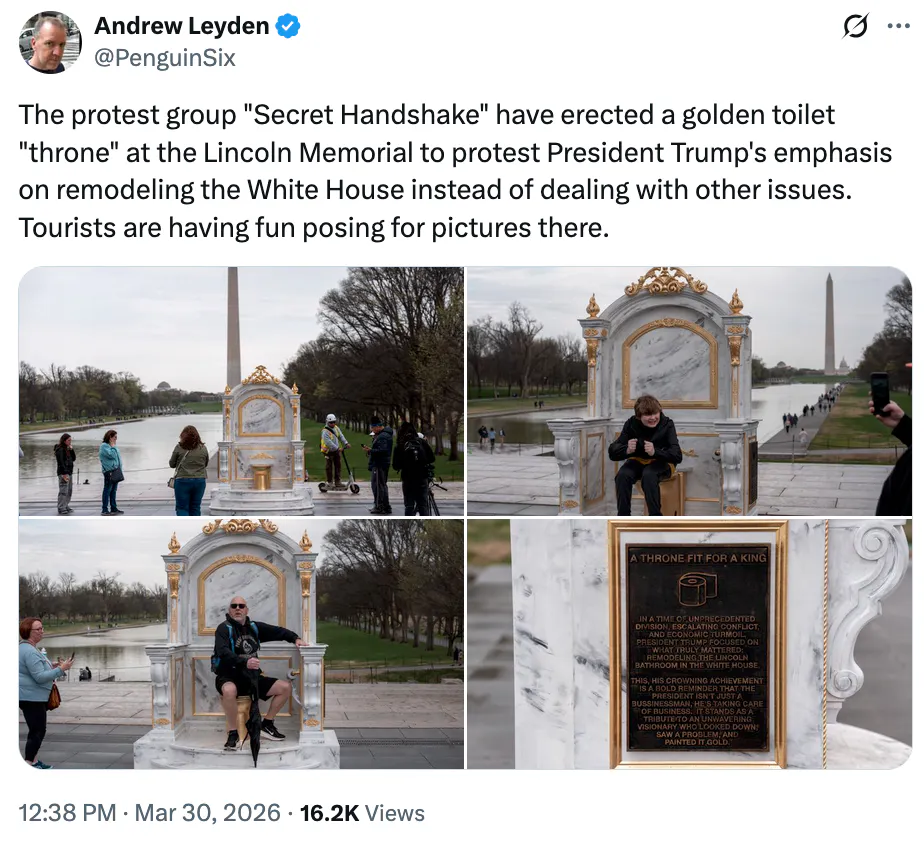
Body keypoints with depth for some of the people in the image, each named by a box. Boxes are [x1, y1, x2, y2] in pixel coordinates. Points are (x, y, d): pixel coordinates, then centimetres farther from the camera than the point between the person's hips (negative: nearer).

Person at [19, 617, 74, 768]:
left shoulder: (27, 648, 13)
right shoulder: (30, 651, -21)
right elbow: (40, 676, -23)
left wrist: (50, 666, 13)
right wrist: (60, 669, -21)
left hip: (35, 697, 11)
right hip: (31, 697, -11)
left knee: (38, 729, 18)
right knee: (37, 731, -8)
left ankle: (34, 761, 25)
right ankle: (29, 763, -7)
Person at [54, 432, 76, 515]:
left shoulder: (67, 449, 16)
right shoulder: (60, 449, -11)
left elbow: (74, 459, 16)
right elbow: (60, 462, -17)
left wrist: (71, 450, 1)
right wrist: (64, 474, -21)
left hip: (69, 472, 9)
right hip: (63, 473, -9)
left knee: (69, 490, 13)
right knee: (63, 491, -9)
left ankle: (66, 506, 22)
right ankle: (61, 508, -7)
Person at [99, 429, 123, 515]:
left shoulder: (111, 446, 18)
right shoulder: (104, 446, -10)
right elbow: (111, 455, -22)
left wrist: (120, 469, 18)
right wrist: (112, 446, -11)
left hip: (116, 470, 9)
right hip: (109, 471, -9)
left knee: (113, 490, 13)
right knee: (107, 490, -7)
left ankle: (113, 509, 19)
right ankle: (105, 510, -6)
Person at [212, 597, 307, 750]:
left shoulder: (254, 627, 10)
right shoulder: (224, 628, -9)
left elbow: (278, 631, 19)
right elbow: (223, 652, -25)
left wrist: (295, 638, 0)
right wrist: (245, 662, -40)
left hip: (251, 678, 7)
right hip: (228, 677, -7)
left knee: (286, 687, 0)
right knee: (229, 690, -42)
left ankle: (266, 725, 13)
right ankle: (233, 733, -24)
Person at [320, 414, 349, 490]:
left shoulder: (336, 428, 4)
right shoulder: (325, 431, -20)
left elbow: (341, 436, 6)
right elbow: (328, 442, -27)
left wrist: (346, 443, -11)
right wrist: (337, 448, -31)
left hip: (336, 451, 7)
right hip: (328, 451, -7)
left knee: (337, 466, 9)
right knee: (329, 467, 0)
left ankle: (337, 482, 16)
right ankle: (330, 482, 10)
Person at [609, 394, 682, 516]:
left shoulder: (667, 425, -17)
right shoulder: (631, 424, -11)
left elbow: (678, 456, -27)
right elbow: (613, 452, -15)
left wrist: (655, 452, -44)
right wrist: (627, 450, -39)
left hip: (661, 462, -3)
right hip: (638, 461, 3)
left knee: (649, 475, -36)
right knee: (622, 475, -29)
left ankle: (656, 518, -27)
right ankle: (623, 517, -18)